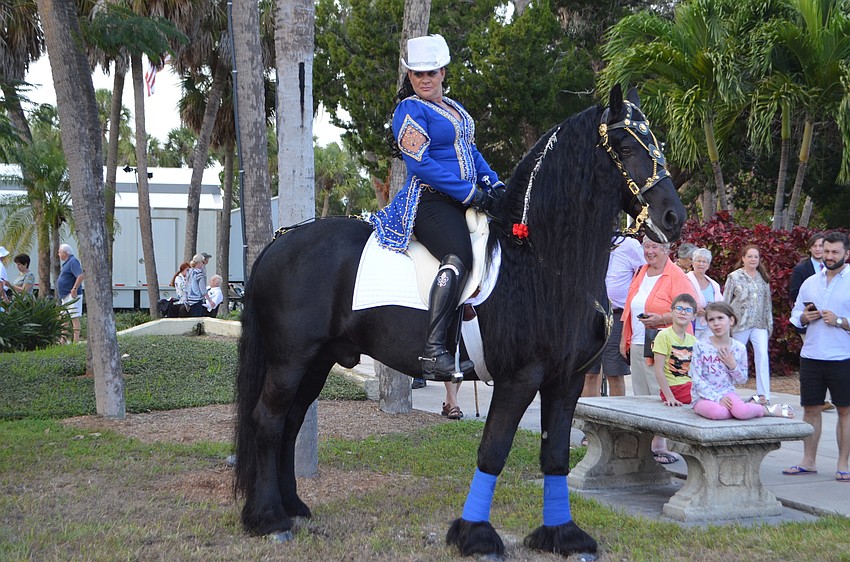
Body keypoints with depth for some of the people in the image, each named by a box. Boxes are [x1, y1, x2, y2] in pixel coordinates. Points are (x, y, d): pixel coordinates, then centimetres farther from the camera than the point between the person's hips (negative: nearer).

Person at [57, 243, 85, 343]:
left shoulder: (73, 262, -13)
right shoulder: (67, 263, 19)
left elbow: (81, 275, -26)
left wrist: (75, 289, -28)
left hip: (72, 295, -11)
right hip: (65, 296, 11)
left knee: (74, 317, -12)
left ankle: (76, 341, -14)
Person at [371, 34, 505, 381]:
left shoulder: (455, 108, 22)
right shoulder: (410, 110, -5)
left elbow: (471, 151, 26)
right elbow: (420, 164, -15)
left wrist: (494, 184, 6)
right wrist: (470, 193, -17)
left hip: (464, 202, 9)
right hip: (430, 201, -9)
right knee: (458, 257, -34)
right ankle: (433, 350, -41)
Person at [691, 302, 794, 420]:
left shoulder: (739, 348, 1)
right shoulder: (700, 346, -6)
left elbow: (742, 380, 8)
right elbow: (696, 379, -8)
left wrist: (732, 365, -11)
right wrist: (717, 398, -17)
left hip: (727, 393, 1)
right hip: (704, 397, -1)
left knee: (741, 411, -33)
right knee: (717, 412, -35)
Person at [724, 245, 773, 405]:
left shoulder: (763, 278, 12)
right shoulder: (734, 277, 1)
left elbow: (767, 302, 16)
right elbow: (726, 301, 1)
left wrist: (769, 324, 13)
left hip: (759, 324, 2)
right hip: (740, 324, -2)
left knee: (762, 355, -12)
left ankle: (763, 394, -14)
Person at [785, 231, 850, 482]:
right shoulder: (810, 283, 12)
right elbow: (795, 316, 18)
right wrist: (805, 317, -2)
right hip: (811, 356, 5)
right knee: (810, 408, 9)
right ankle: (808, 461, 19)